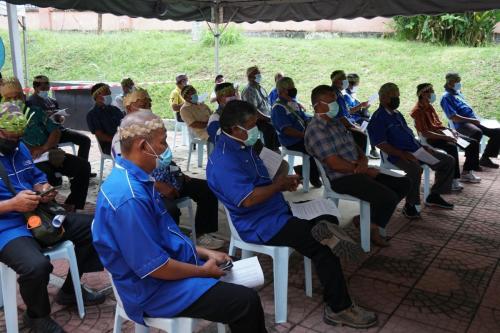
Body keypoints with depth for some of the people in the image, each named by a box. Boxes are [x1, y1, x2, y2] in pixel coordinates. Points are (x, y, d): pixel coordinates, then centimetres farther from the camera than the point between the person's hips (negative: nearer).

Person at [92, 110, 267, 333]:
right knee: (246, 302, -11)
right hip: (154, 289, -10)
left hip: (170, 262, 10)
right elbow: (154, 267, -26)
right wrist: (203, 271, -12)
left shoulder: (134, 178, 3)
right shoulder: (129, 197, -30)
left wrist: (204, 253, 8)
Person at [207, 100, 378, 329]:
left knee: (329, 219, 4)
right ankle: (339, 309, -4)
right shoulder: (223, 161, -22)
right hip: (261, 226, -10)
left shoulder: (242, 147, 10)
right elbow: (248, 199, -29)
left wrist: (283, 183, 3)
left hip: (277, 211, 10)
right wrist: (278, 185, -14)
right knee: (323, 247, -14)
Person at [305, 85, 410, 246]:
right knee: (389, 197, -24)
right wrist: (364, 170, -12)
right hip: (342, 179, -10)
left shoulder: (337, 122, 16)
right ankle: (372, 226, 7)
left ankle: (368, 219, 11)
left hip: (358, 171, 10)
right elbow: (334, 163, -20)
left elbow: (354, 146, 20)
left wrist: (363, 160, -4)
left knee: (404, 184, 6)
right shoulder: (315, 130, -14)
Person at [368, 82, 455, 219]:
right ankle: (409, 206, -21)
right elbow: (381, 144, -17)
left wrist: (423, 147, 9)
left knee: (448, 161, 7)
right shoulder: (378, 118, -8)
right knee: (416, 169, -40)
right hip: (397, 155, -9)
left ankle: (434, 196, 15)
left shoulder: (397, 114, 21)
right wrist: (403, 154, -24)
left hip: (415, 150, 10)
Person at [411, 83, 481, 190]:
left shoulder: (429, 106, 14)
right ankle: (453, 180, -30)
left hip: (441, 132, 10)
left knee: (473, 143, 2)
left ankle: (466, 173, 13)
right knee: (452, 148, -39)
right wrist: (446, 137, -26)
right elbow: (424, 133, -22)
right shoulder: (417, 111, -15)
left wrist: (449, 131, 2)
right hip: (432, 138, -10)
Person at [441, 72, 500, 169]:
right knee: (477, 132, -39)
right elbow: (453, 117, -14)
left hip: (474, 121, 9)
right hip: (462, 124, -9)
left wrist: (477, 119, 12)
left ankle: (485, 159, 1)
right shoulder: (446, 97, -4)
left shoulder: (458, 93, 25)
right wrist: (472, 120, -14)